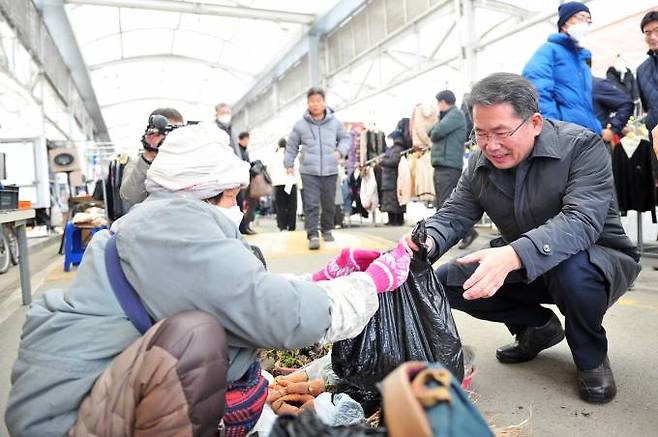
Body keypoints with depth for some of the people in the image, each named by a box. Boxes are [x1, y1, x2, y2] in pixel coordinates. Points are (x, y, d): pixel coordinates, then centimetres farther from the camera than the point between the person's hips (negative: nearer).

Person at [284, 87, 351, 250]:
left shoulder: (334, 122, 4)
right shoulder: (300, 125, 1)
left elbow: (345, 138, 18)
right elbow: (292, 146, 13)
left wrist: (340, 151, 0)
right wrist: (289, 163, 10)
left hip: (330, 171, 2)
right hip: (309, 171, -2)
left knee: (329, 204, 11)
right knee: (311, 204, -7)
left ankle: (327, 229, 29)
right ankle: (312, 235, -4)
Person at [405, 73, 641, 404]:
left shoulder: (582, 146, -22)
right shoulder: (480, 163, -5)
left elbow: (582, 221, -36)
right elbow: (454, 214, -5)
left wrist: (513, 254, -53)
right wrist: (427, 241, -31)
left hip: (597, 258, -5)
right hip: (519, 268, 5)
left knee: (571, 268, -40)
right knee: (447, 281, -10)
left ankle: (591, 357, -6)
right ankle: (538, 327, 11)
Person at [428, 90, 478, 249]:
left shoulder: (456, 114, -4)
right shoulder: (447, 116, 26)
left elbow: (437, 132, -16)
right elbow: (430, 132, 19)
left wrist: (433, 134, 5)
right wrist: (434, 132, -1)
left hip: (449, 166, -9)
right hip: (440, 166, 9)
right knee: (441, 206, 9)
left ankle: (468, 232, -2)